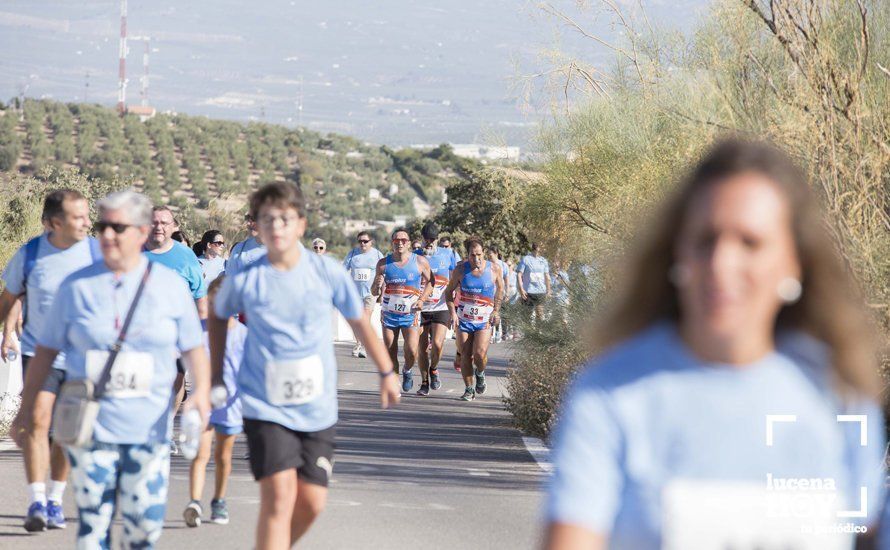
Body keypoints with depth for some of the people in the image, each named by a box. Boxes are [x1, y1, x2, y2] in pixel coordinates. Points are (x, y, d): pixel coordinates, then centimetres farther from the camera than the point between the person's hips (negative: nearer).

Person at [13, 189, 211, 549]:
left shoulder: (171, 286, 4)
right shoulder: (77, 286, 3)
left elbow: (193, 347, 8)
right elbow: (46, 350, 8)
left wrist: (202, 390, -9)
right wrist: (26, 408, 7)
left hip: (148, 425, 0)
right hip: (90, 424, 0)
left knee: (147, 516, -3)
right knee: (93, 517, -3)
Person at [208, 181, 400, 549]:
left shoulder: (328, 273, -5)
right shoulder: (244, 280, -8)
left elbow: (358, 321, 11)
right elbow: (218, 316, 14)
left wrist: (386, 372, 19)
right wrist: (216, 376, 15)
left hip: (317, 408, 3)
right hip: (265, 406, -3)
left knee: (312, 502, 4)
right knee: (279, 497, -16)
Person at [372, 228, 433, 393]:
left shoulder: (420, 261, -5)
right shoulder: (383, 264, 0)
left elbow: (430, 281, 9)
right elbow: (374, 292, 7)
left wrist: (422, 299, -7)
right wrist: (378, 285, -17)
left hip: (411, 314, -2)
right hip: (389, 314, 2)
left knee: (412, 351, -14)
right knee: (390, 353, 3)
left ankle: (407, 371, 19)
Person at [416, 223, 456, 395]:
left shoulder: (447, 255, 4)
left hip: (441, 309, -1)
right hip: (420, 309, 1)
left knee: (437, 344, -18)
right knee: (422, 348, 2)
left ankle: (433, 370, 11)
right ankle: (424, 383, 18)